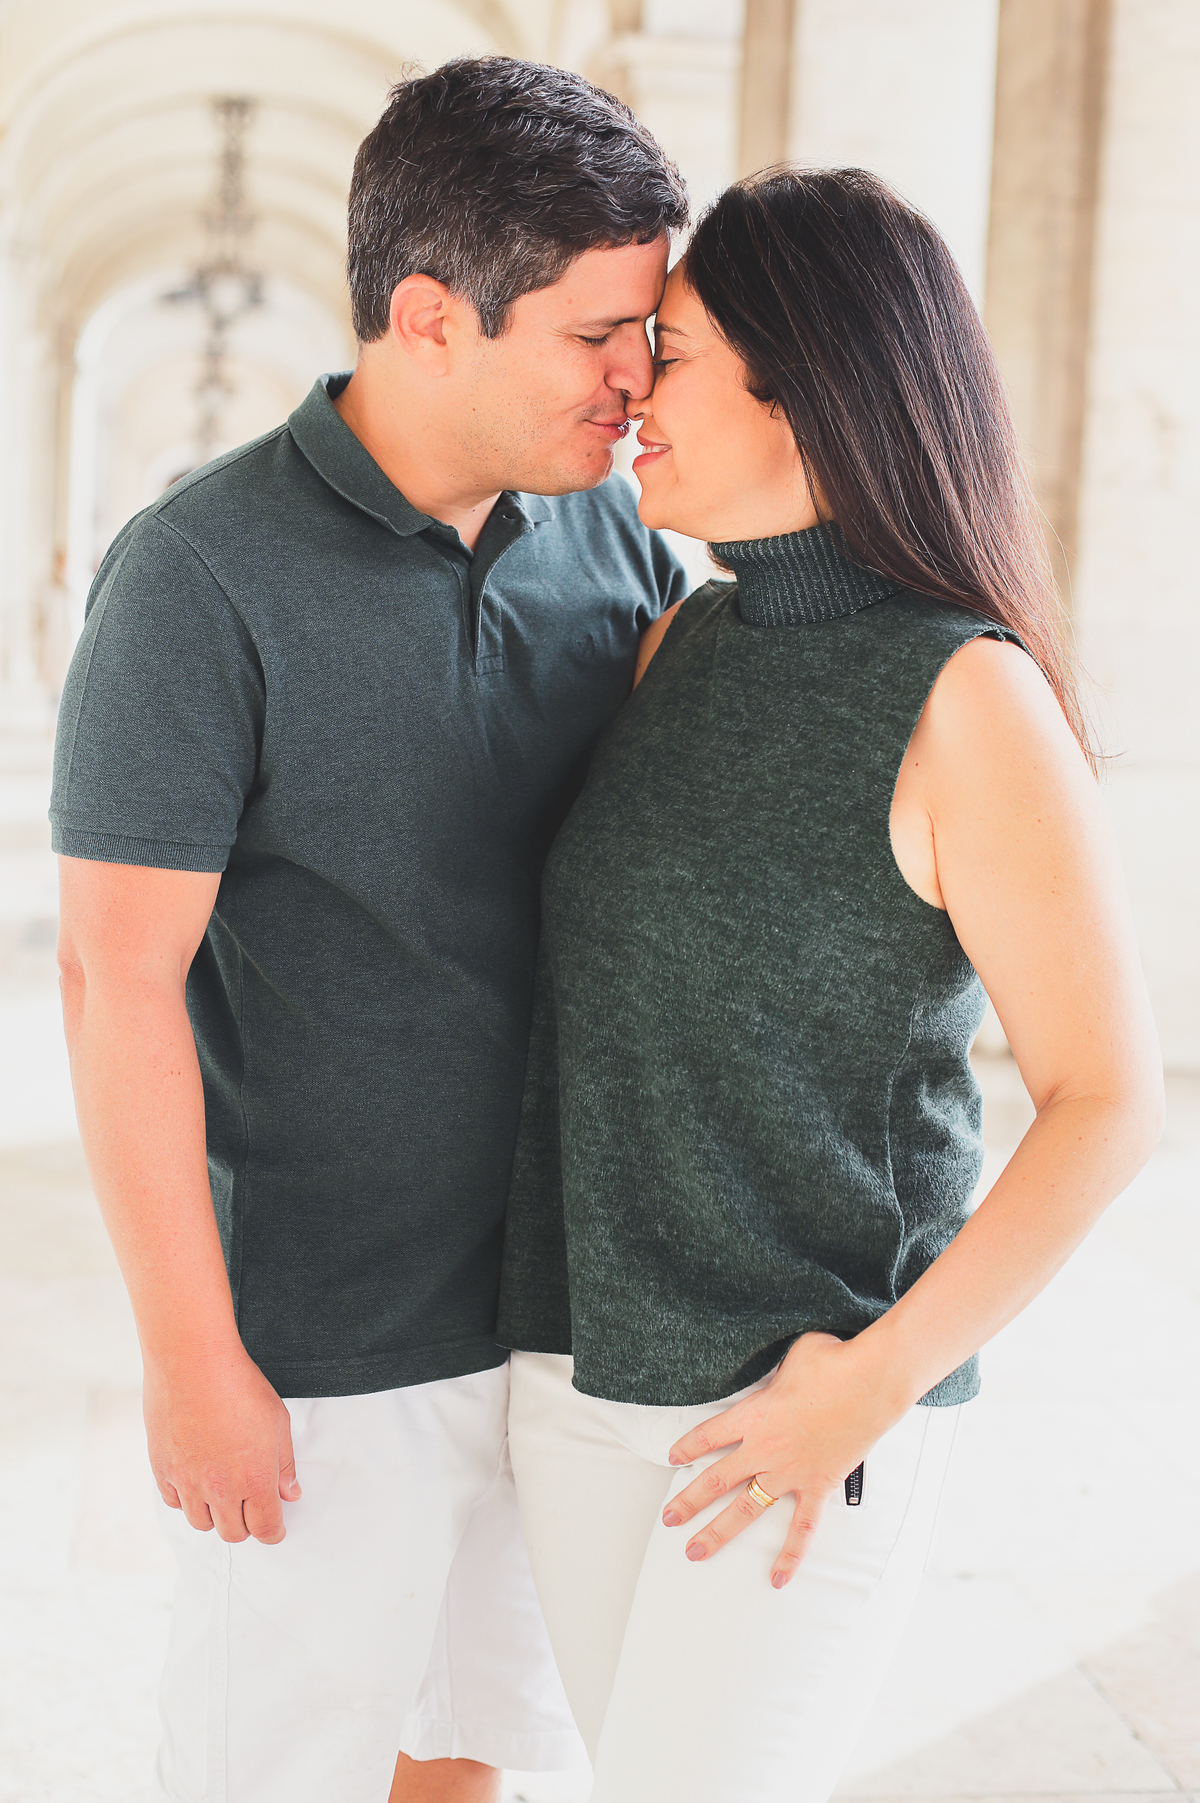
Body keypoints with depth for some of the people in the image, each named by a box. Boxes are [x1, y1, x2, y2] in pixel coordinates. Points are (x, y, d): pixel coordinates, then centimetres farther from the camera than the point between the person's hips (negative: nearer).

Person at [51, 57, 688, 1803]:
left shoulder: (611, 532, -1)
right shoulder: (202, 575, -18)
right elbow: (118, 978, -17)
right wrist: (193, 1364, -15)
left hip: (562, 1297, 5)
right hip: (323, 1340, -5)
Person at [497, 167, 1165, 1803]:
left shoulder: (968, 697, -15)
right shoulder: (681, 646, 5)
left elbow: (1110, 1100, -13)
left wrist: (878, 1382, -18)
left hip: (813, 1383, -6)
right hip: (588, 1360, 7)